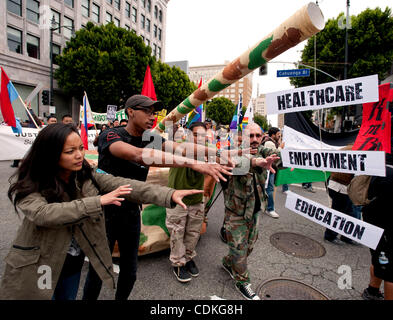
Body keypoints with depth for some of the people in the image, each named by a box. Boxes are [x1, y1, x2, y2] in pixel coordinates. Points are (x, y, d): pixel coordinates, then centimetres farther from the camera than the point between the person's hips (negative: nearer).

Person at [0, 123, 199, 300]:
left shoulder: (86, 176, -8)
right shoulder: (26, 185, -17)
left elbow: (123, 185, -21)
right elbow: (43, 214, -35)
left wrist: (170, 195, -33)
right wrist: (98, 201, -36)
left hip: (74, 264, 4)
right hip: (38, 267, -4)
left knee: (68, 296, 23)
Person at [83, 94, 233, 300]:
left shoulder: (150, 139, -2)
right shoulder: (110, 135, -19)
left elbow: (182, 147, -16)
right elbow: (138, 155, -38)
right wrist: (192, 163, -47)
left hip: (132, 213, 5)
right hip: (105, 213, -4)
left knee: (129, 272, 16)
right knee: (97, 274, 9)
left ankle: (121, 298, 43)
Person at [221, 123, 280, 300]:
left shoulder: (262, 151, 2)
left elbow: (273, 154, -14)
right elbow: (236, 162, -42)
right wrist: (256, 161, -62)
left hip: (255, 210, 7)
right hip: (237, 211, -6)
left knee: (250, 244, 22)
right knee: (239, 247, 6)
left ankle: (228, 263, 47)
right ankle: (242, 281, 30)